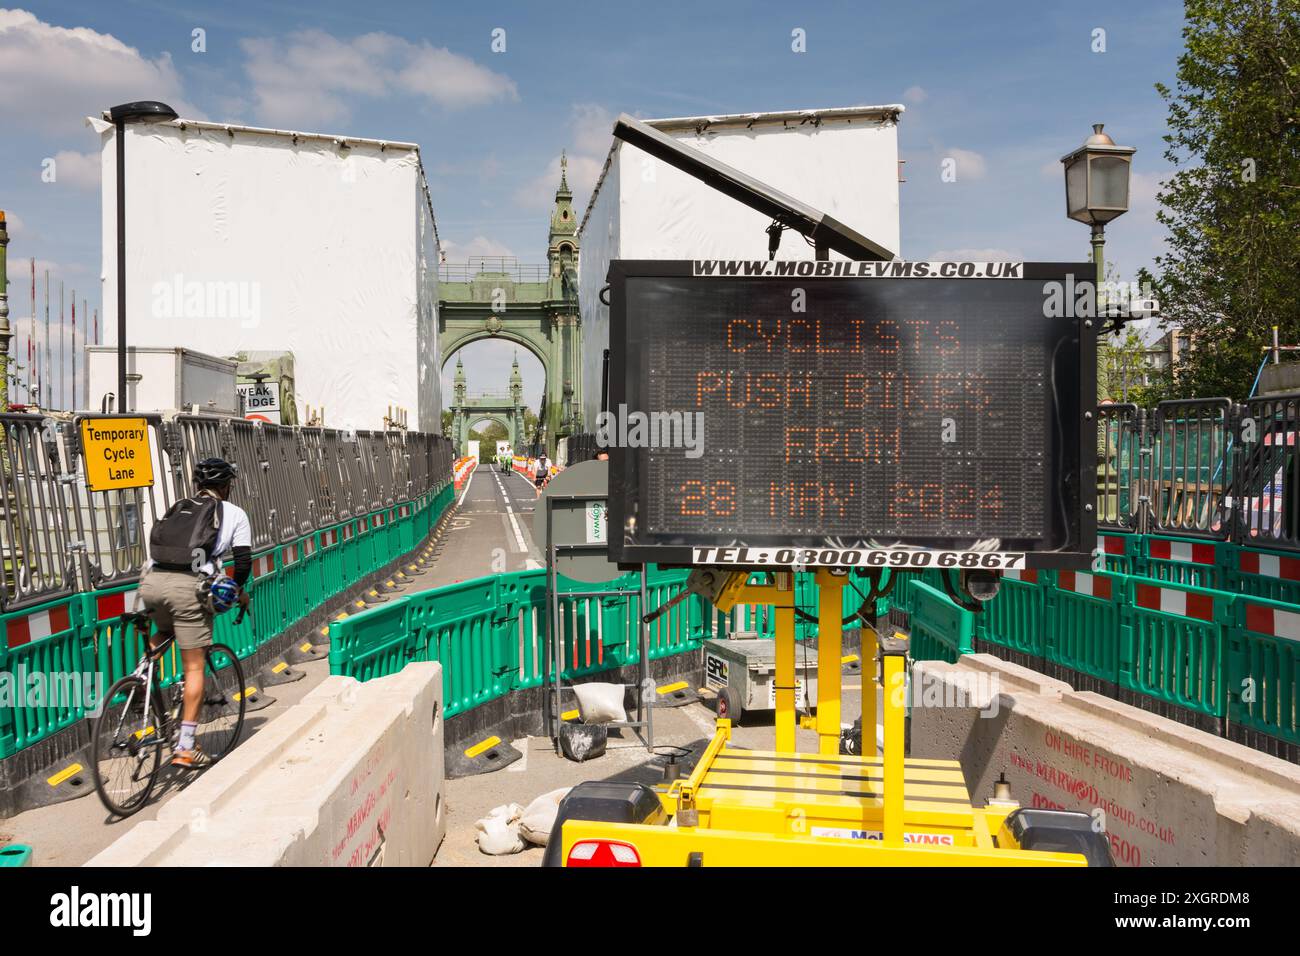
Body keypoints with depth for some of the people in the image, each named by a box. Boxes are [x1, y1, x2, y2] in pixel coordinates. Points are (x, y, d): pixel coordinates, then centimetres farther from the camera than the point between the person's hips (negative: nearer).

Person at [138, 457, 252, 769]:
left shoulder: (177, 508, 26)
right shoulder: (234, 514, 15)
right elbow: (243, 560, 9)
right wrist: (239, 590, 28)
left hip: (152, 580, 5)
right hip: (188, 586, -4)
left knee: (165, 632, 36)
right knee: (194, 666, 4)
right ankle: (186, 748, 5)